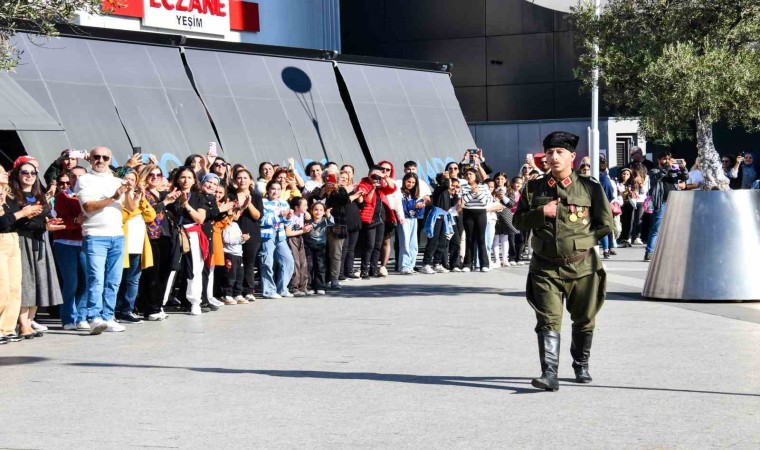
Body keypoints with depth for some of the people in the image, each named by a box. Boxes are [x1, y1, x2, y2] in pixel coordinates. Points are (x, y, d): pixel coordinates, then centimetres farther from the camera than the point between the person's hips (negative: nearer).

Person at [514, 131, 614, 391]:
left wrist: (580, 240, -1)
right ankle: (549, 374, -16)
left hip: (582, 265, 0)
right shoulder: (534, 188, 6)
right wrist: (541, 212, -9)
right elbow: (519, 221, 8)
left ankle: (581, 366, 32)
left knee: (584, 320, 12)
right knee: (548, 321, -11)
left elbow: (605, 224, 4)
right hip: (545, 267, 0)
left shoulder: (590, 188, 0)